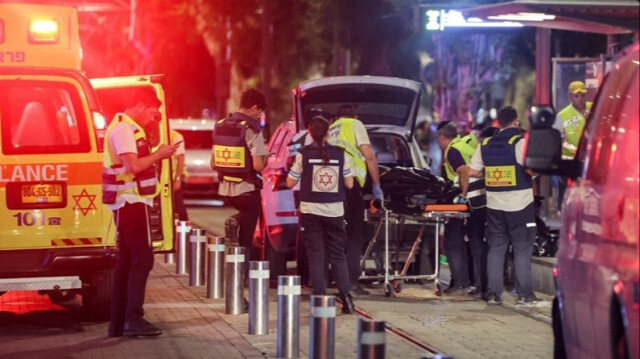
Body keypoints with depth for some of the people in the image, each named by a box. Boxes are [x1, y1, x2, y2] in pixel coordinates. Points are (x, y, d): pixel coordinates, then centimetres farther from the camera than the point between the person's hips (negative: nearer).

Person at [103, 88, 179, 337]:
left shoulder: (128, 128, 18)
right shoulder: (123, 129, -14)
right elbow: (133, 166, -23)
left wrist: (158, 155, 7)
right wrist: (159, 155, -12)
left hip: (127, 203, 11)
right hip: (132, 202, -11)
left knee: (126, 261, 11)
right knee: (142, 259, -13)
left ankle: (118, 323, 13)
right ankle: (133, 319, -18)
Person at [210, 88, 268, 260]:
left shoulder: (220, 126, 8)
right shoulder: (251, 129, -13)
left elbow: (213, 164, 12)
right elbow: (258, 165, -18)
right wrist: (265, 158, 3)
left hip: (225, 189, 6)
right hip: (246, 189, -6)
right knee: (246, 238, 3)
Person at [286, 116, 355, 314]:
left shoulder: (304, 154, -6)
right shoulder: (340, 154, -1)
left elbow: (290, 183, -1)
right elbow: (349, 183, 4)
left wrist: (293, 168, 17)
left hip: (310, 211, -2)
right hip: (335, 211, 2)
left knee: (315, 254, 4)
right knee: (338, 254, 11)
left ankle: (319, 295, -2)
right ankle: (346, 295, 2)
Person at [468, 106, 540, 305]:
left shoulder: (485, 145, 6)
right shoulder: (520, 142, -10)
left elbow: (472, 171, 5)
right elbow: (531, 169, -20)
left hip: (494, 205, 4)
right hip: (519, 204, -4)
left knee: (496, 248, 10)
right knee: (522, 249, 2)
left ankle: (493, 293, 8)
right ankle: (524, 293, 2)